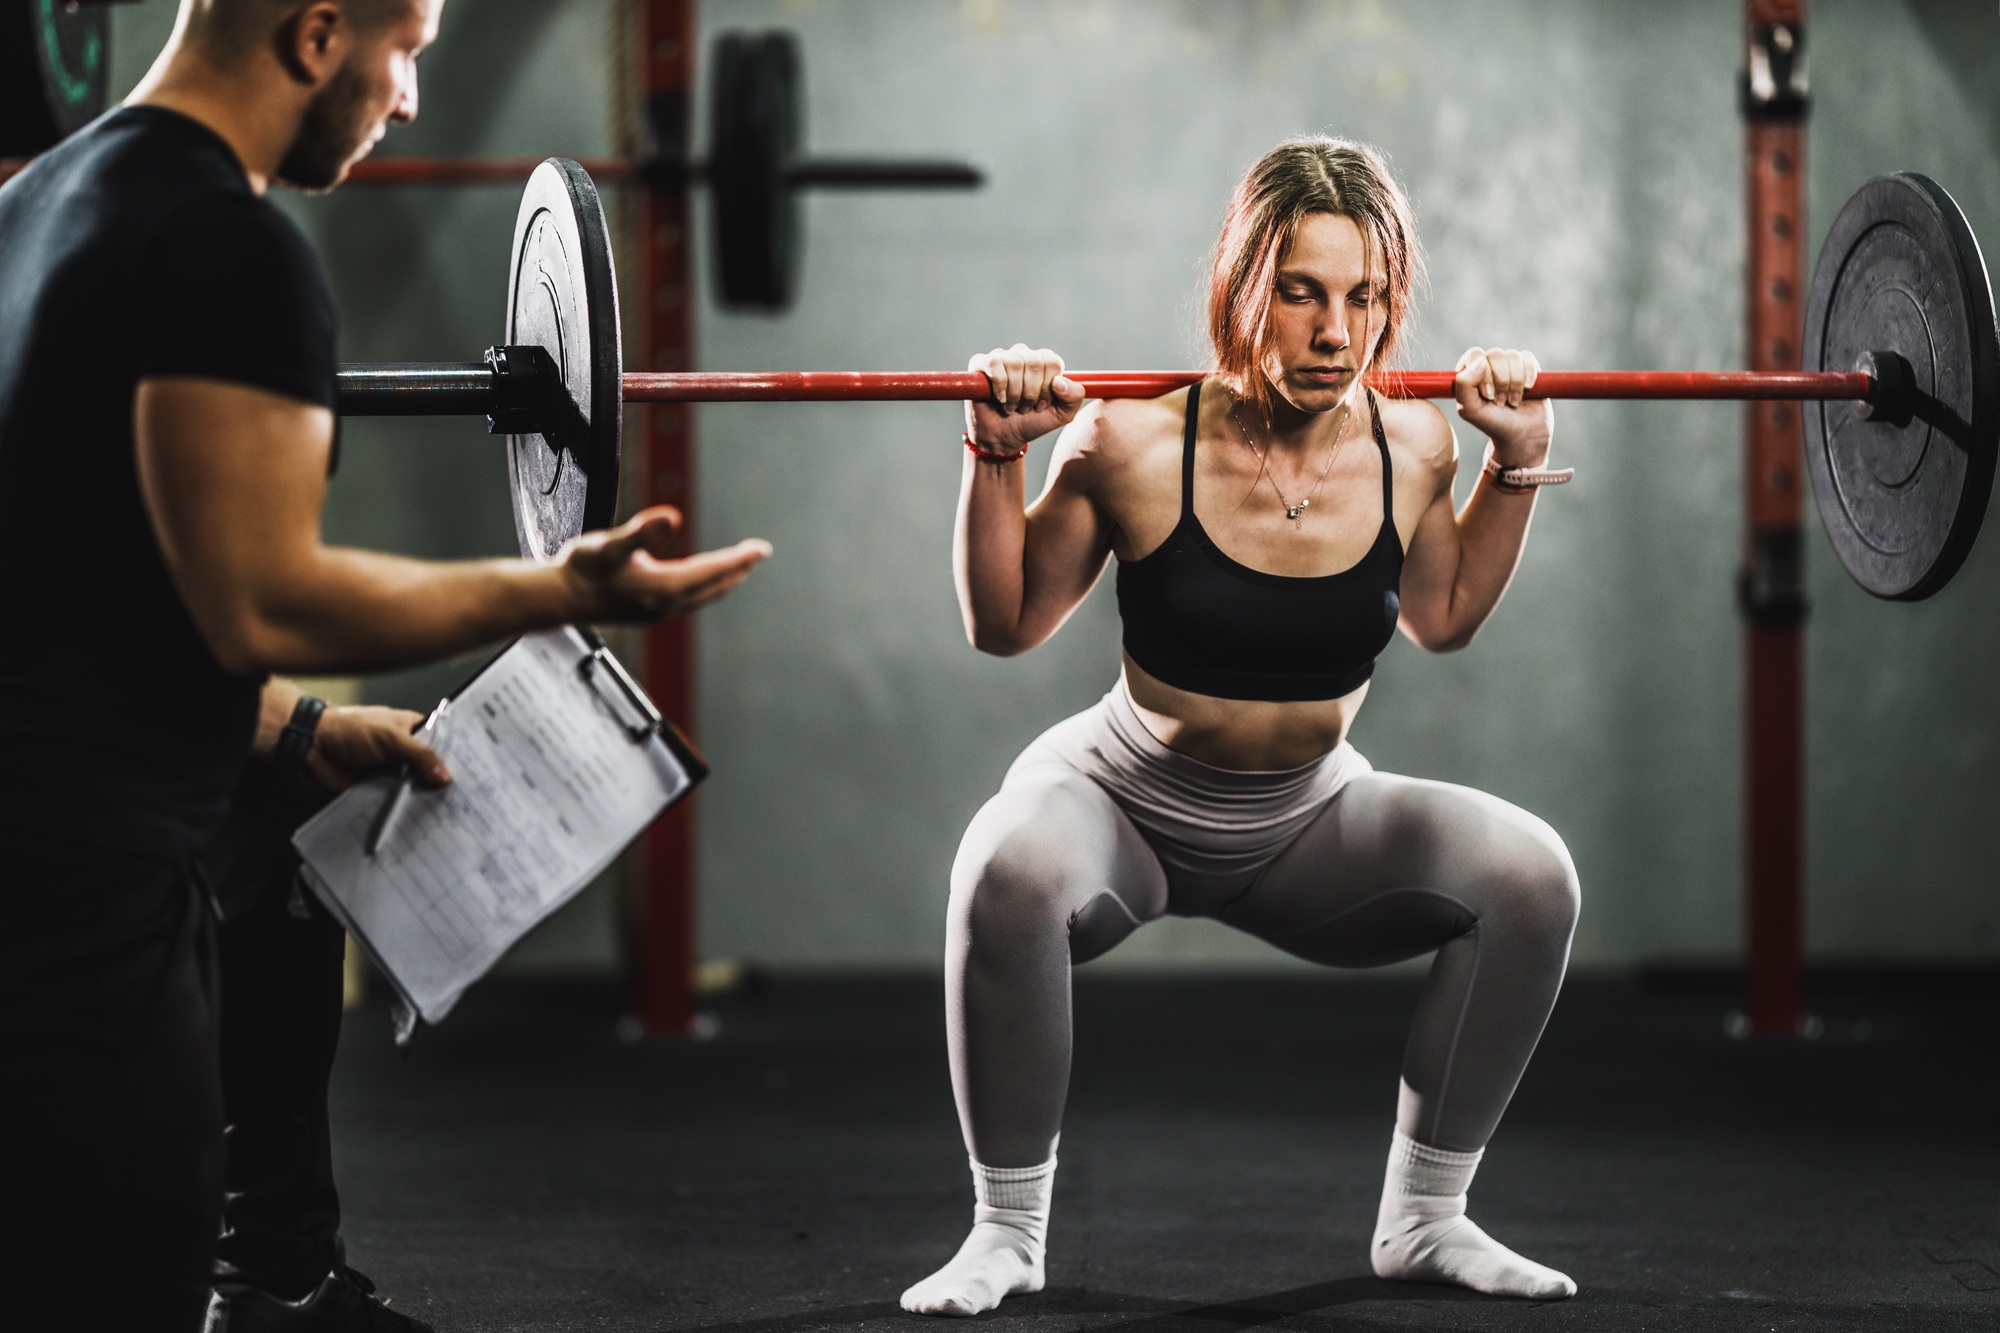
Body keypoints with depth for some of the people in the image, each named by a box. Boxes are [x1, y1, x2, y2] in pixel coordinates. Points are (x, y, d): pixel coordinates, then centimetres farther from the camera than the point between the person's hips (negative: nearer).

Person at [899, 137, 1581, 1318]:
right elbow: (1005, 625, -9)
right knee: (1011, 873, -37)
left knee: (1529, 872, -20)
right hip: (1126, 803, -3)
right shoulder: (1137, 447, -24)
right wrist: (998, 457, -22)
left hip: (1308, 822, 3)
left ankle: (1426, 1218, -1)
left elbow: (1444, 617, 8)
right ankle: (1007, 1231, -15)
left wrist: (1518, 463, -1)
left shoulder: (1413, 448, -13)